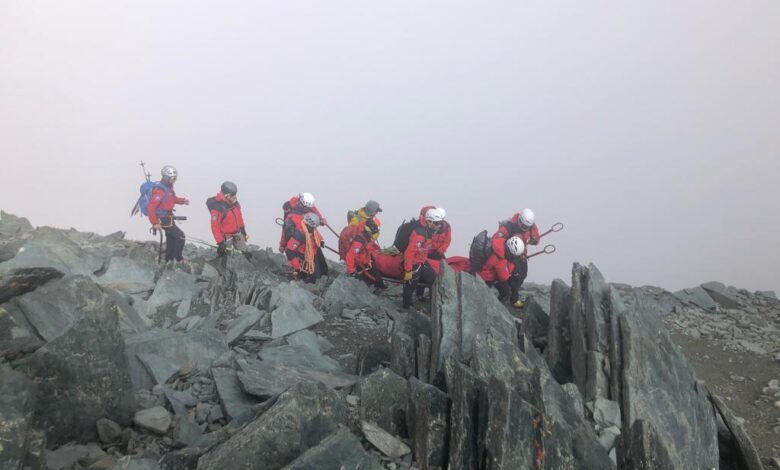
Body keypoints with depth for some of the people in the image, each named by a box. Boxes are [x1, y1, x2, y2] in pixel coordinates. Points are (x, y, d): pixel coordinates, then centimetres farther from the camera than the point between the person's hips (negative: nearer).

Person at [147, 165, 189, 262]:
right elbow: (151, 206, -28)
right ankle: (178, 258, 7)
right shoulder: (160, 191, -26)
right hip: (163, 220, -10)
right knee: (180, 236, -7)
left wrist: (182, 200, 2)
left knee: (171, 238, 18)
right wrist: (155, 223, -27)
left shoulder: (169, 187, 2)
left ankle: (169, 260, 31)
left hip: (169, 218, 10)